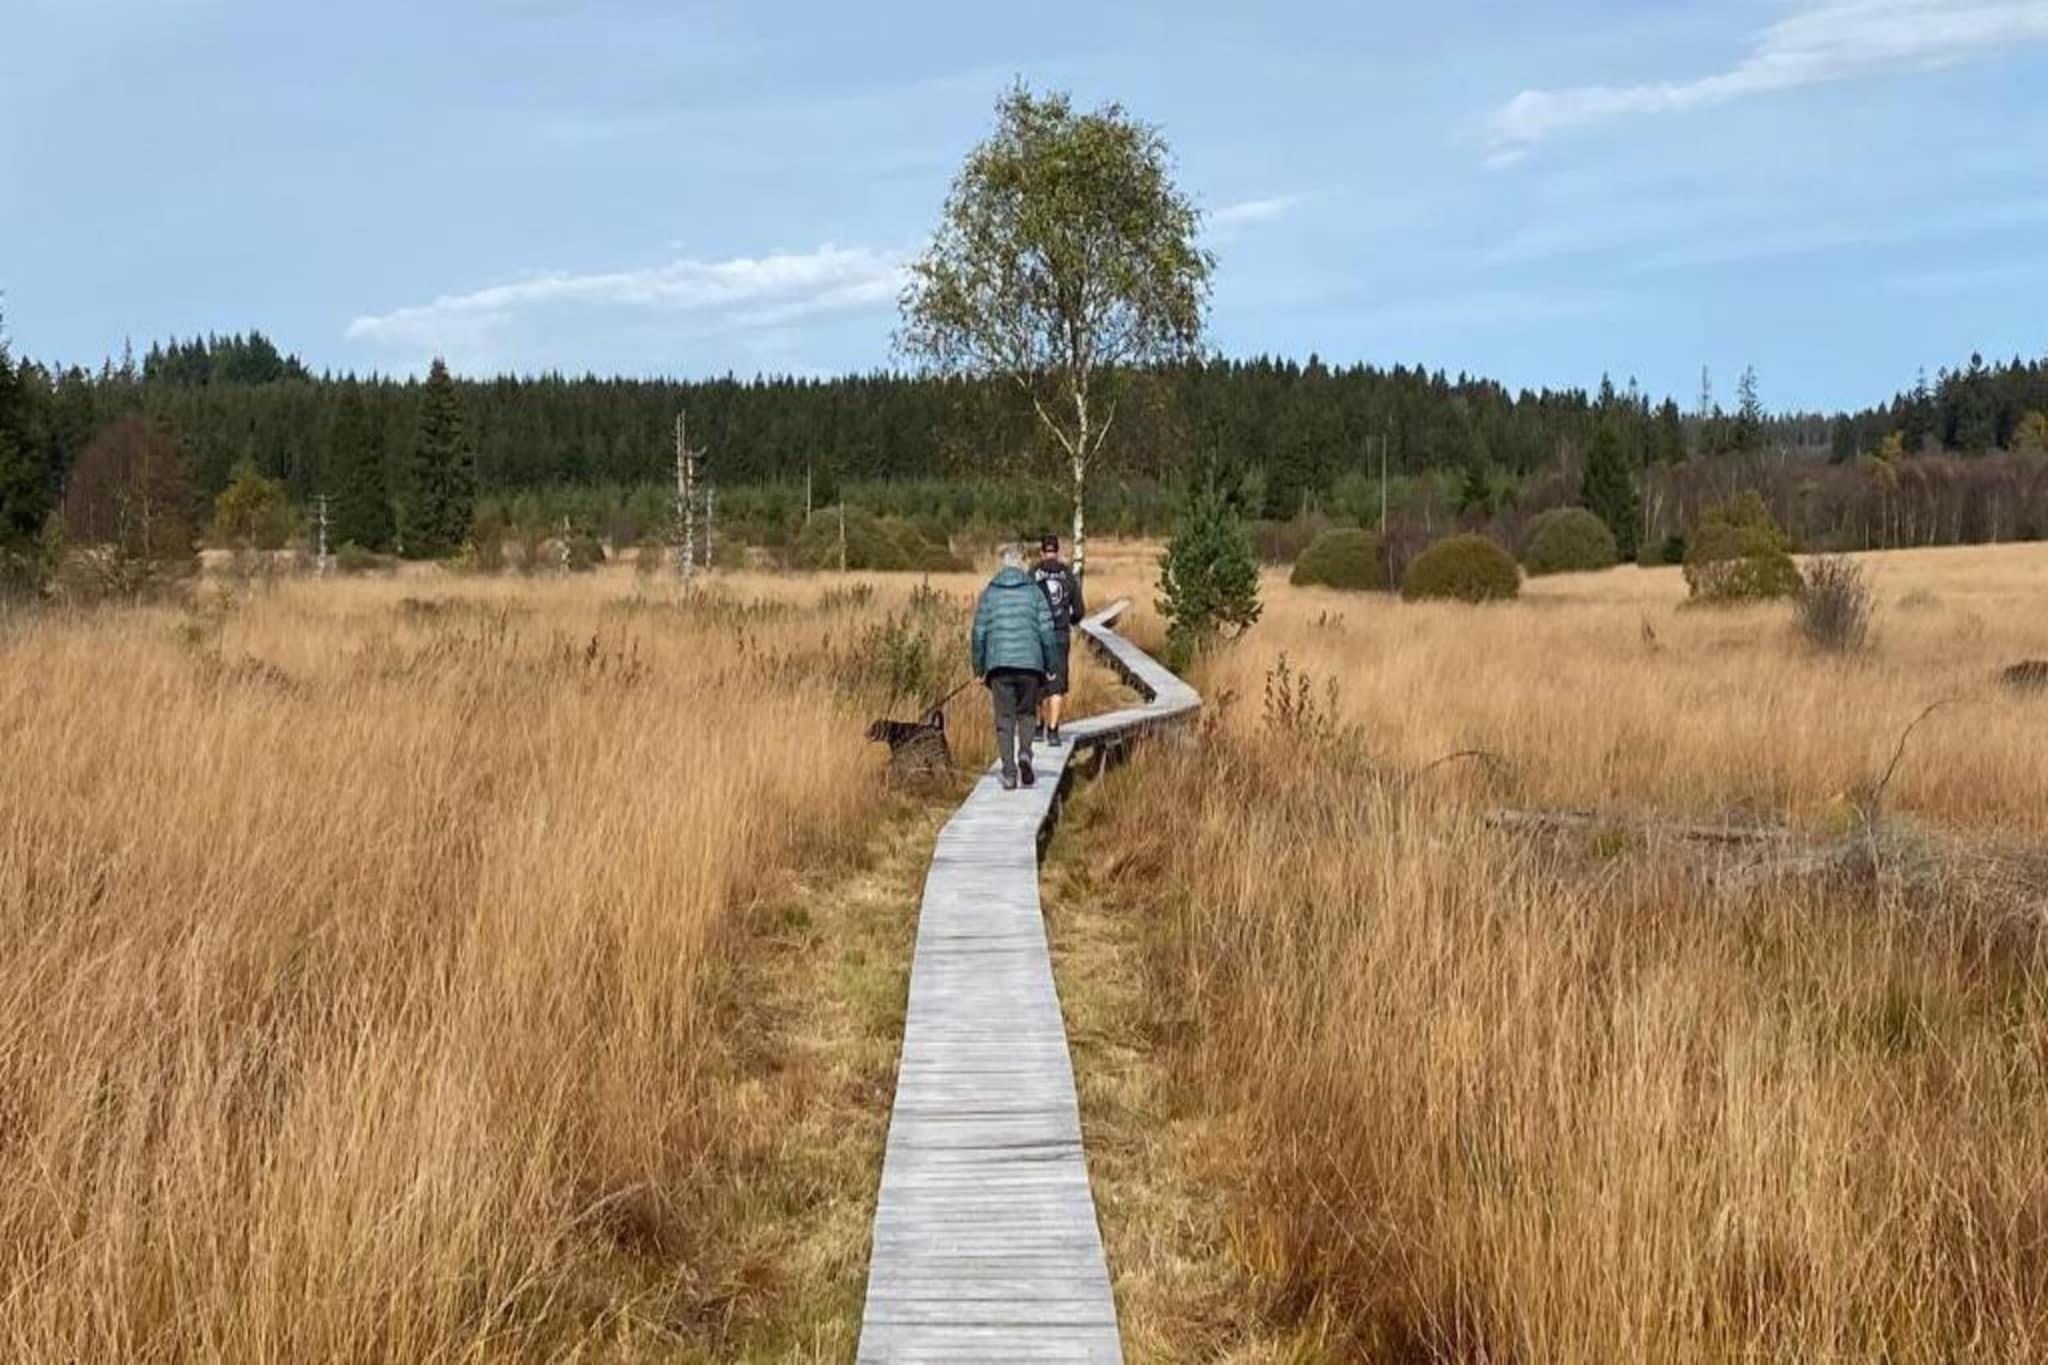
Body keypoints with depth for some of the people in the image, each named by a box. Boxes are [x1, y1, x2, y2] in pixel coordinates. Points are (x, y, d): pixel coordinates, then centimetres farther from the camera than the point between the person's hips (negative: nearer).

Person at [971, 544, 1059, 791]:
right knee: (1025, 714, 14)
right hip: (1030, 663, 0)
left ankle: (1009, 773, -2)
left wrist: (979, 668, 12)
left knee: (1004, 720, 5)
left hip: (999, 665, 0)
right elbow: (1046, 631, 0)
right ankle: (1025, 754, -11)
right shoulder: (1034, 591, 3)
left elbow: (979, 633, 5)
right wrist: (1051, 666, 7)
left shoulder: (989, 593, 6)